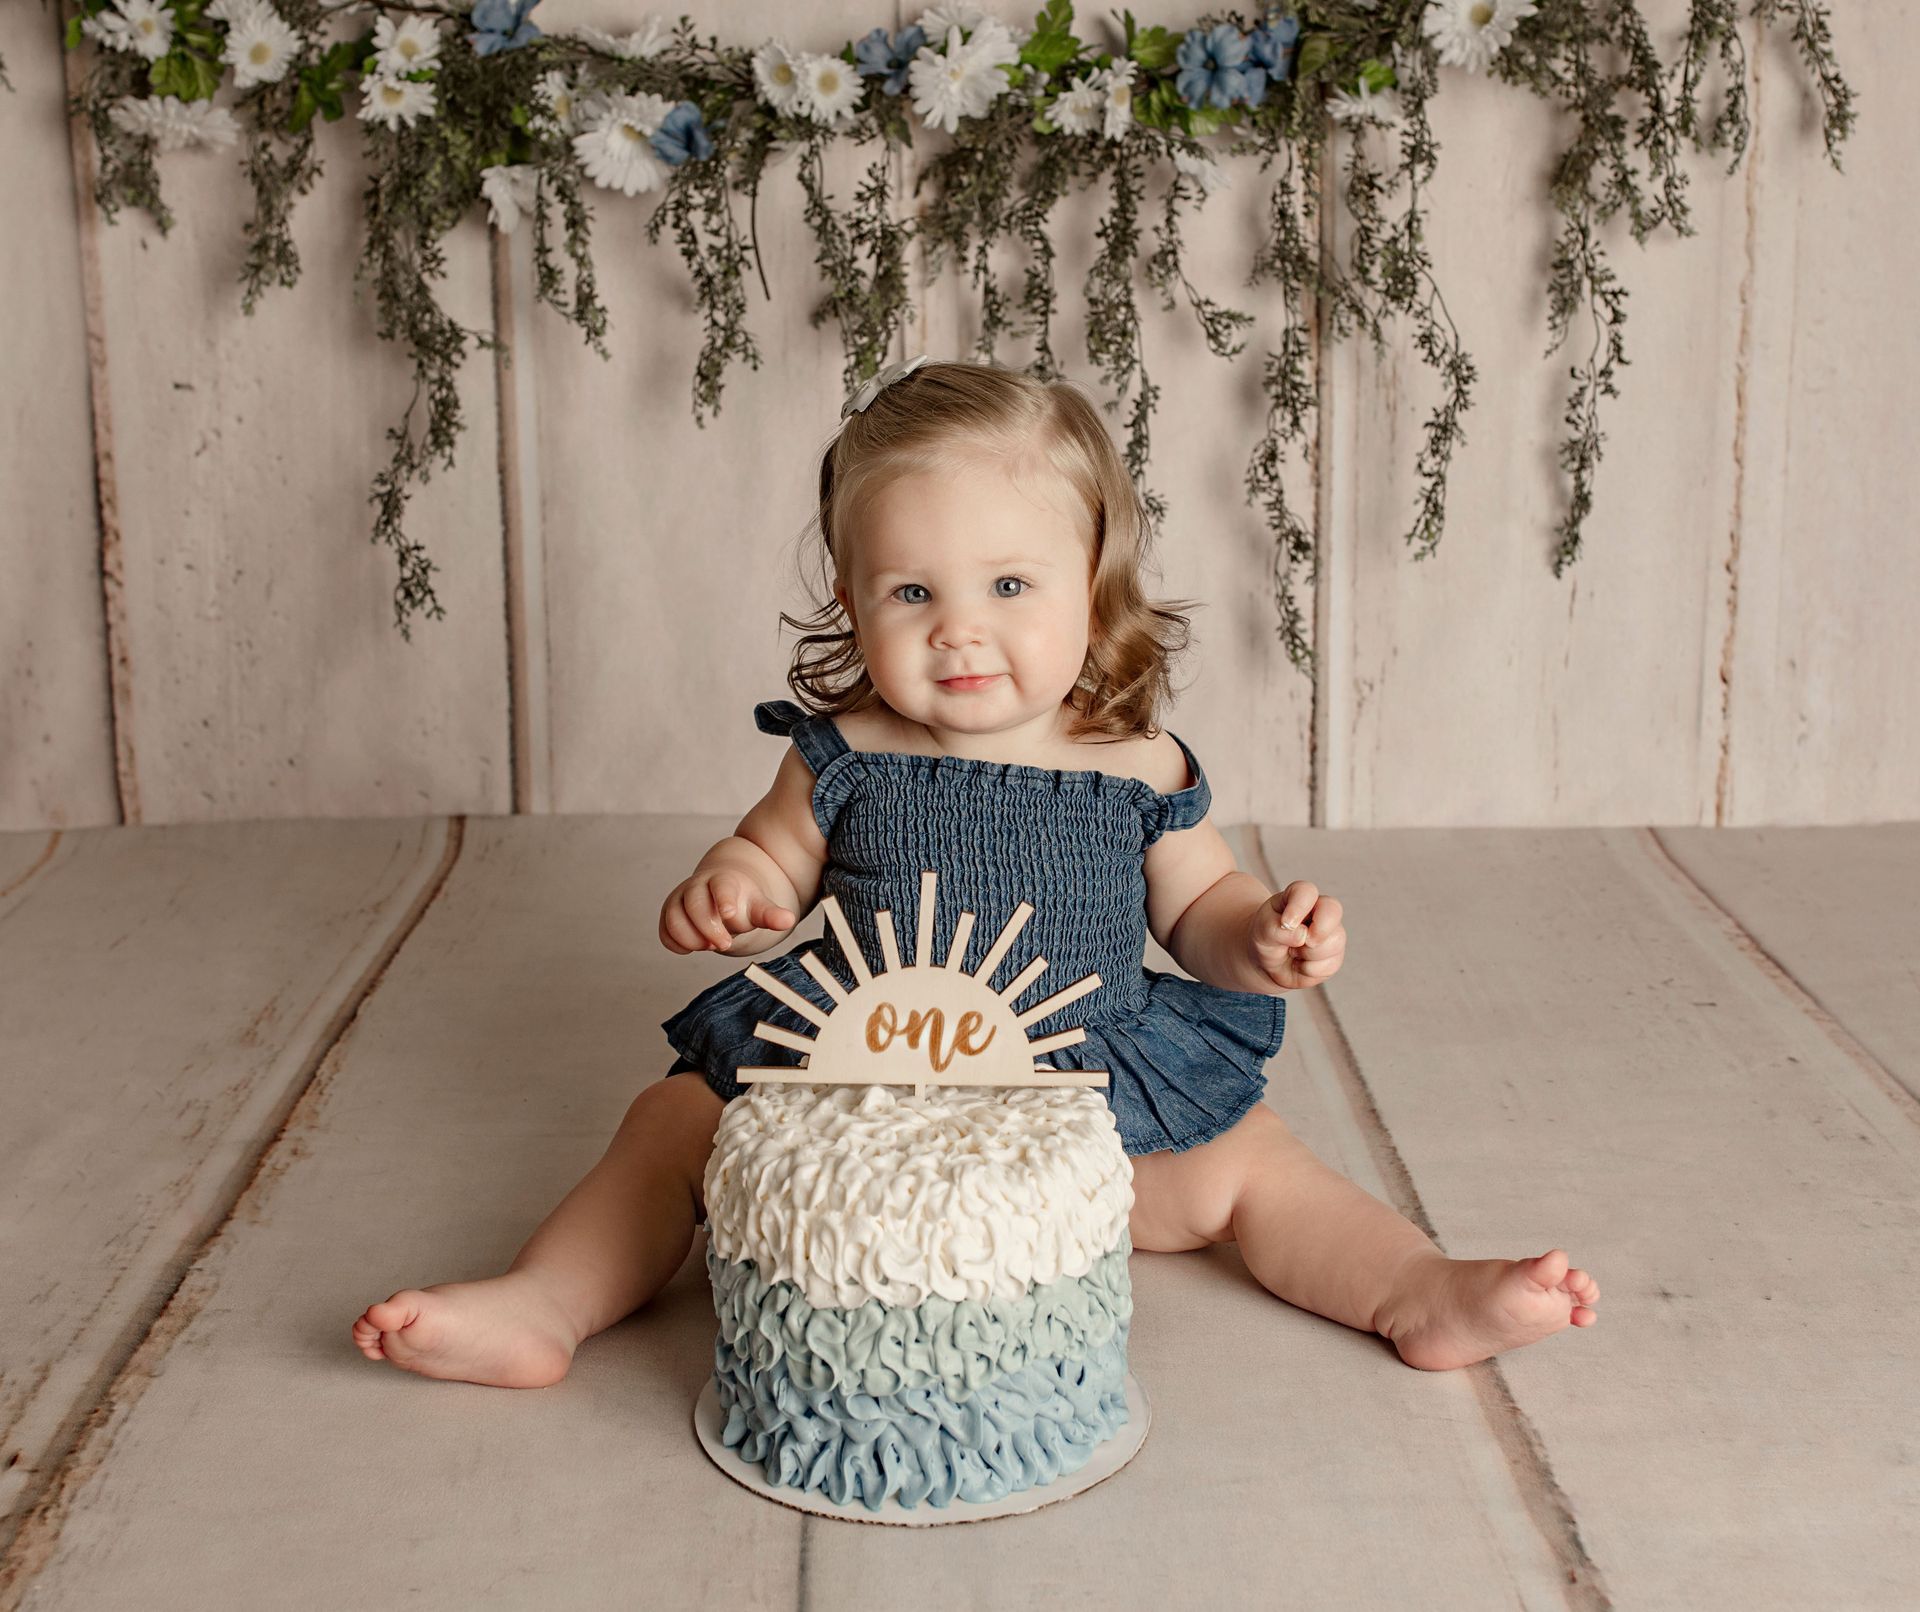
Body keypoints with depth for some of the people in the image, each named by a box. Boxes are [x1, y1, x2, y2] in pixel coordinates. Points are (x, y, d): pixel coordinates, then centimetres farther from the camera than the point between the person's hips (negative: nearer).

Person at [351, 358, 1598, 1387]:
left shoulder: (1136, 769, -7)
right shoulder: (845, 758, -8)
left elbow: (1200, 904, 7)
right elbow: (776, 860, 8)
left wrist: (1266, 941, -15)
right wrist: (728, 891, -16)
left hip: (1096, 1086, 0)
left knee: (1239, 1163, -13)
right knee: (677, 1124, -10)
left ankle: (1423, 1295, -4)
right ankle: (540, 1307, -6)